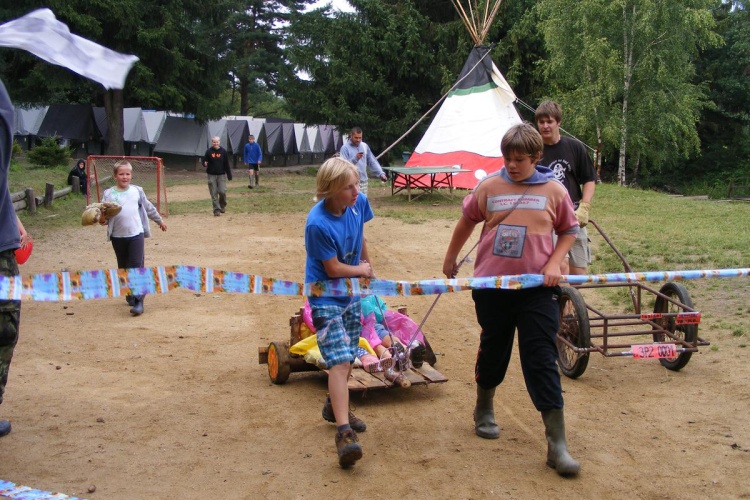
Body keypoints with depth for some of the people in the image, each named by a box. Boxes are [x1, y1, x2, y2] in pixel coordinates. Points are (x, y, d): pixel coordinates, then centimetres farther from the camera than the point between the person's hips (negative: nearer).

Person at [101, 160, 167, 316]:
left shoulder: (137, 191, 5)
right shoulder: (108, 194, 0)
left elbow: (149, 208, 17)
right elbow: (104, 214, -2)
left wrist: (160, 221, 26)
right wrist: (103, 219, -24)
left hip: (136, 234, -1)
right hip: (118, 236, 1)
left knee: (137, 266, -9)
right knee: (123, 268, 14)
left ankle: (138, 302, -12)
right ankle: (130, 295, 32)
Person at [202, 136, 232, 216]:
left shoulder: (223, 151, 2)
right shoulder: (209, 151, 1)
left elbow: (227, 164, 5)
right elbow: (204, 161, 6)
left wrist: (229, 175, 3)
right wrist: (205, 164, -19)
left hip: (221, 175, 0)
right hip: (212, 175, 0)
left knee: (222, 191, -7)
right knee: (214, 193, -1)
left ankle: (223, 205, 20)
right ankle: (217, 210, 5)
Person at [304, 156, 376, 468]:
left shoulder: (358, 203, -8)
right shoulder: (318, 224, -27)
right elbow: (333, 269, -18)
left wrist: (367, 261, 25)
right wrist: (363, 270, -3)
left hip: (351, 292, 7)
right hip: (326, 297, -7)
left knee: (347, 357, 17)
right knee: (339, 360, -16)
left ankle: (335, 406, 39)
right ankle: (344, 432, -17)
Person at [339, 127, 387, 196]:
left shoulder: (365, 146, 9)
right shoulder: (345, 148, -7)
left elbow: (372, 162, 13)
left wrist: (381, 174, 5)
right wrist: (355, 158, -29)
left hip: (363, 181, 6)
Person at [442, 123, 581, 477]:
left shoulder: (554, 191, -1)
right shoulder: (489, 187, 1)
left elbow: (569, 231, 10)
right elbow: (467, 221, 15)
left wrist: (554, 263, -5)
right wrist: (450, 258, 23)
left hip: (536, 289, -1)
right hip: (491, 285, 2)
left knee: (542, 360, -4)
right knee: (492, 350, 16)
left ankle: (557, 444, 1)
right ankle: (484, 410, 42)